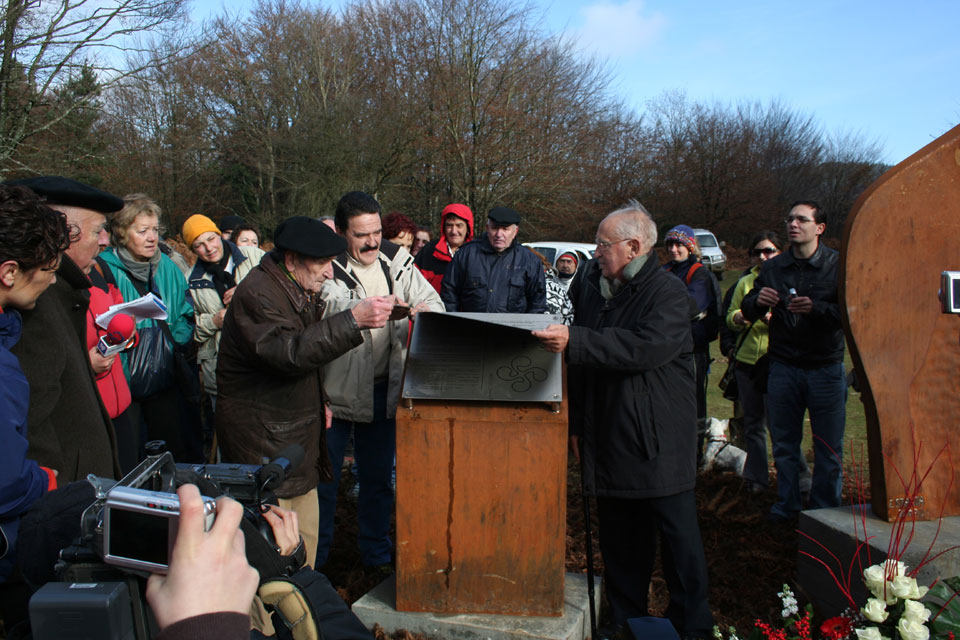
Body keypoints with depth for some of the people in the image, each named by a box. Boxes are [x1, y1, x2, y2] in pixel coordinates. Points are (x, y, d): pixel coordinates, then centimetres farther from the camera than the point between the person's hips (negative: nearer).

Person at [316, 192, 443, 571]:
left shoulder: (396, 261, 3)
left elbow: (431, 300, 2)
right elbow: (332, 304, -30)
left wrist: (427, 312, -22)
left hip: (383, 389, 4)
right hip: (334, 389, -3)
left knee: (378, 475, 16)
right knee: (323, 476, 8)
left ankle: (376, 551, 35)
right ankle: (313, 559, 28)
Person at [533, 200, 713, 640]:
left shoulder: (668, 292, -8)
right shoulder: (593, 287, 13)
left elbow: (648, 346, -27)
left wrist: (575, 341, -30)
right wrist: (577, 423, 16)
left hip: (659, 440, -6)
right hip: (609, 436, 6)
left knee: (678, 534, 3)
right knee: (619, 537, 12)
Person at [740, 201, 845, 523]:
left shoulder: (839, 265, -3)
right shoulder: (773, 268, 9)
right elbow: (748, 312, 9)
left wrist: (816, 308, -27)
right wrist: (757, 300, -13)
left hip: (825, 367, -3)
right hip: (783, 367, 3)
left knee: (828, 448, 4)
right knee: (784, 444, 11)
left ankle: (825, 511, 20)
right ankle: (787, 505, 25)